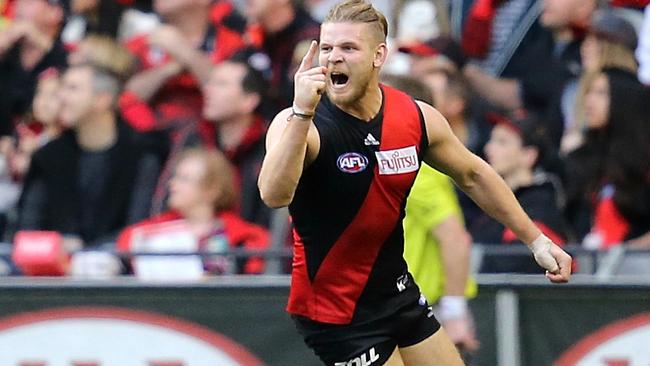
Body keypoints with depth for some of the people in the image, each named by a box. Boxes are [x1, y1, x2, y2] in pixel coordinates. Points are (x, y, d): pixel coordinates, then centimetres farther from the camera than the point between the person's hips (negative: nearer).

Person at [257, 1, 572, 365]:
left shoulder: (417, 117, -6)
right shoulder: (298, 125, -22)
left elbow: (472, 175, 12)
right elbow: (275, 195, -41)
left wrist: (536, 240, 13)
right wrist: (302, 115, -51)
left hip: (397, 291, 6)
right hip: (335, 311, -6)